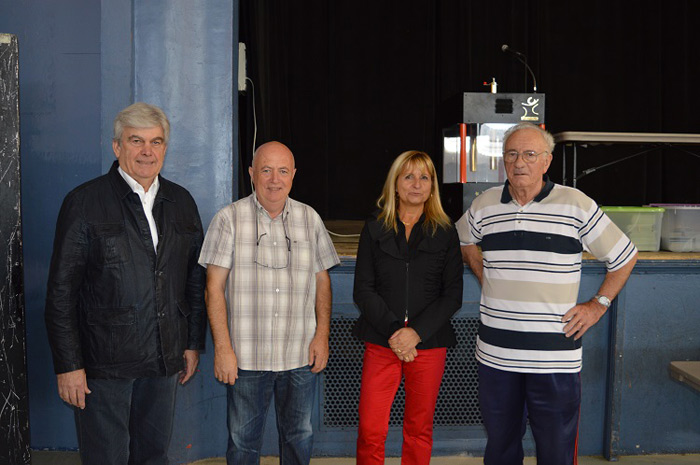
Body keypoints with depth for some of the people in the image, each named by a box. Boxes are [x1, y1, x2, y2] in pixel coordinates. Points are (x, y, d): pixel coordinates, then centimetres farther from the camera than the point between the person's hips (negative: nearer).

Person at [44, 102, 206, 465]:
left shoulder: (181, 203, 8)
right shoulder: (84, 203, -6)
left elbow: (195, 279, 14)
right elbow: (61, 292, -8)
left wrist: (194, 343, 11)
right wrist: (68, 365, -11)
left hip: (164, 361, 4)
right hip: (103, 364, -4)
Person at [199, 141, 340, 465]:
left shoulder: (309, 218, 8)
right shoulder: (230, 218, -3)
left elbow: (322, 281, 11)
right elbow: (214, 288, -5)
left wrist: (322, 334, 1)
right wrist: (222, 348, -11)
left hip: (301, 355, 3)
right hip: (246, 356, -2)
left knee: (300, 437, 14)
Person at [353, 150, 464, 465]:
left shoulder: (445, 233, 6)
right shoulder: (374, 229, 6)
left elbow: (453, 295, 1)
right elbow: (363, 290, 1)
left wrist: (417, 332, -12)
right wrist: (394, 332, -11)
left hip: (429, 344, 0)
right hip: (381, 344, 0)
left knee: (419, 430, 9)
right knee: (370, 431, -4)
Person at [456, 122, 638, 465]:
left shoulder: (577, 205, -5)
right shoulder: (484, 205, 4)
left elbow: (625, 257, 5)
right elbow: (464, 240, 26)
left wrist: (597, 305, 0)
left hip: (555, 358, -3)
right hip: (495, 355, 3)